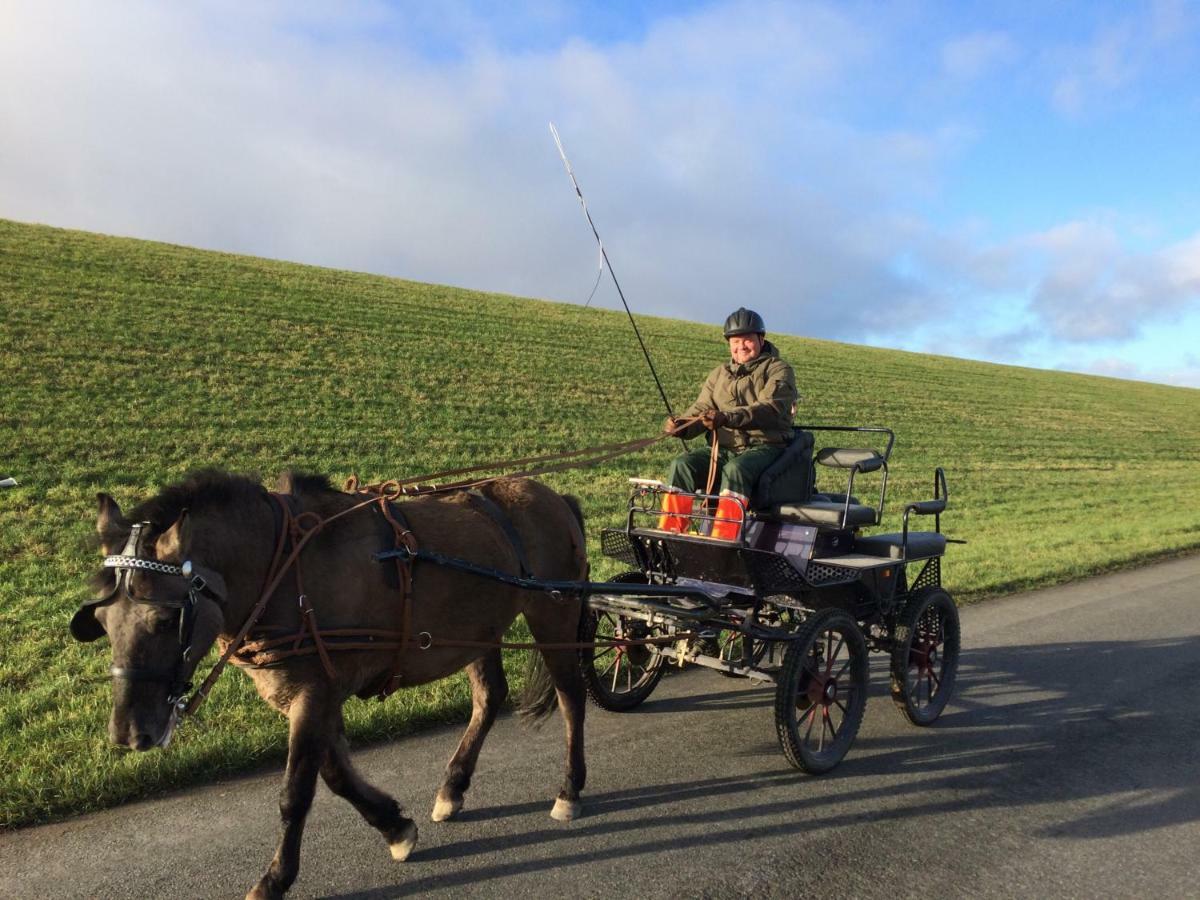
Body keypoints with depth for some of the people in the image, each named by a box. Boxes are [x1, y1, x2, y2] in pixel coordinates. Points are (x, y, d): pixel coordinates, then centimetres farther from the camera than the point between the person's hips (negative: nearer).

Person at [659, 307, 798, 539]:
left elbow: (769, 409, -16)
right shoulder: (719, 374, 21)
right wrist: (680, 426, -14)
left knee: (735, 469, -37)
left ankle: (723, 541, -44)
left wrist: (728, 418, -32)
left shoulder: (778, 370, 3)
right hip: (722, 447, 5)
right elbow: (701, 409, 11)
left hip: (763, 446, -5)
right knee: (681, 465, -21)